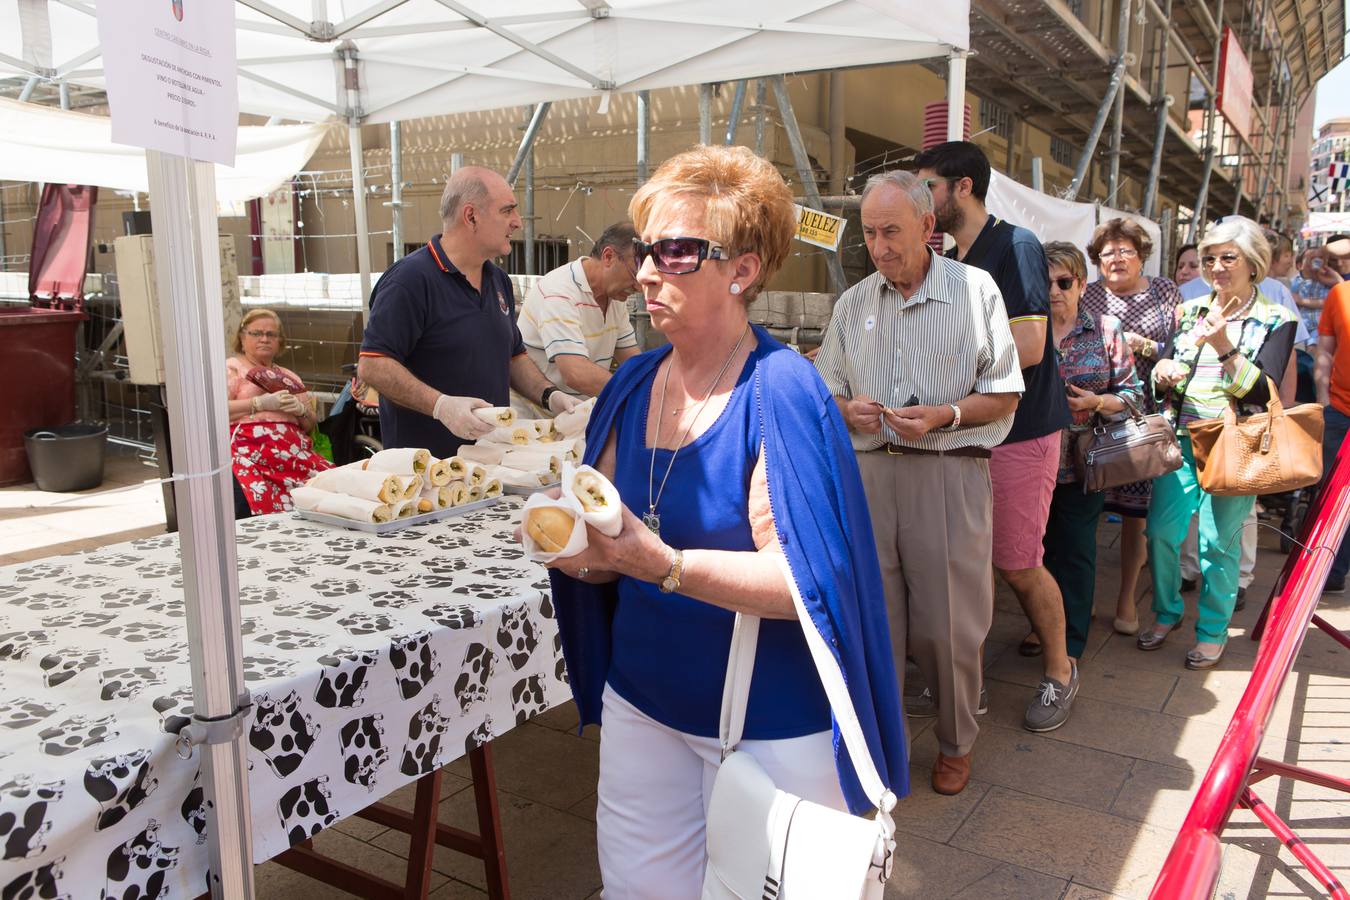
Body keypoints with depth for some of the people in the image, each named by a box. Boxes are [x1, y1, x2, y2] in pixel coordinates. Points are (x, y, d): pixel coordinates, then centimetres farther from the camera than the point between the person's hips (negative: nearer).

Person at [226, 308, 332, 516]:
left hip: (295, 450, 5)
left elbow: (311, 425, 27)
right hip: (249, 450, -5)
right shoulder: (232, 367, 14)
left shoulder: (290, 377, 29)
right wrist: (260, 403, -9)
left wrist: (301, 410, 5)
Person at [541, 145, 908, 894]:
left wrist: (660, 563, -34)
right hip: (641, 703, 6)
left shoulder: (780, 394, -19)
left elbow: (805, 583, -25)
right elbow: (608, 556, 7)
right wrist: (577, 550, -15)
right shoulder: (632, 385, 0)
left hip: (770, 728, -5)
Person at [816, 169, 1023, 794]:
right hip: (868, 470, 4)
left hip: (948, 470, -3)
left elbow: (1005, 395, 0)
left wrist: (941, 416, -15)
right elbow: (826, 390, 15)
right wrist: (848, 408, -7)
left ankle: (956, 742, 26)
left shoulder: (975, 288, 1)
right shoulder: (852, 303, 13)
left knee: (947, 621, 3)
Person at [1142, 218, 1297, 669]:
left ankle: (1213, 629, 19)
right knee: (1161, 530, 2)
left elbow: (1262, 391, -12)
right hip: (1181, 438, 4)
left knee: (1217, 543, 2)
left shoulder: (1276, 319, -2)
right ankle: (1167, 611, 24)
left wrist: (1225, 346, -24)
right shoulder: (1189, 311, 9)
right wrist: (1162, 374, -13)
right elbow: (1161, 377, 11)